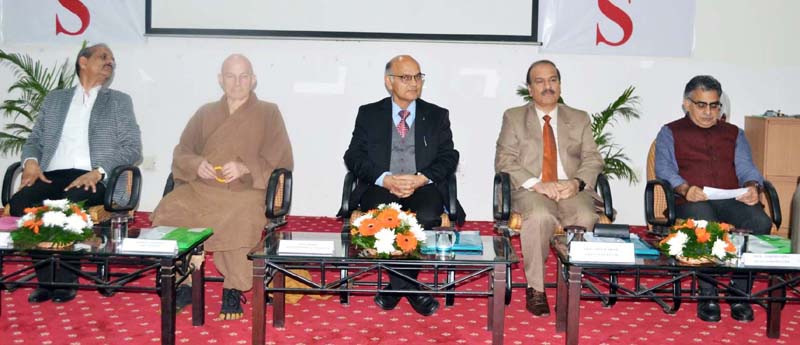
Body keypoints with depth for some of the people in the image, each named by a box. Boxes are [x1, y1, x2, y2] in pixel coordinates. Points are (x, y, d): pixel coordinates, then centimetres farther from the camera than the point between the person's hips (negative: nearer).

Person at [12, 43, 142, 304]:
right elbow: (34, 140, 23)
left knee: (71, 204, -36)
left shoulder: (119, 101, 16)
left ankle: (65, 280, -19)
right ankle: (47, 280, -16)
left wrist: (98, 172, -12)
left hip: (94, 179, -3)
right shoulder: (55, 99, 25)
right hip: (52, 175, 3)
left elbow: (132, 148, 5)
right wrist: (31, 161, -2)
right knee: (19, 202, -28)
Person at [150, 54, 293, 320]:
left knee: (241, 221, -38)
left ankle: (233, 290, -20)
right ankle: (184, 282, -13)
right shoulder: (205, 113, 23)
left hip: (245, 190, -3)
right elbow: (181, 152, 18)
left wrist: (245, 168, -12)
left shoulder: (268, 113, 13)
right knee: (168, 213, -28)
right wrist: (196, 164, -6)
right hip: (200, 188, 3)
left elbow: (282, 161, 5)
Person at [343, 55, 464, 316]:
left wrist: (421, 178, -14)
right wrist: (385, 179, -14)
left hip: (423, 188, 1)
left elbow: (448, 157, 7)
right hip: (380, 188, 0)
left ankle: (396, 285, -18)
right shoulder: (368, 114, 15)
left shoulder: (437, 115, 17)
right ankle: (409, 287, -18)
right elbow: (354, 157, 4)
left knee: (427, 216, -34)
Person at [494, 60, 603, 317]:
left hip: (571, 190, 2)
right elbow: (504, 160, 1)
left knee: (586, 218, -32)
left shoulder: (580, 119, 20)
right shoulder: (514, 117, 13)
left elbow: (593, 160, 11)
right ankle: (535, 289, -22)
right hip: (529, 190, -2)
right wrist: (537, 185, -15)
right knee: (540, 217, -36)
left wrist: (577, 183, -13)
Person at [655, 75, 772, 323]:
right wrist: (684, 188, -18)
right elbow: (664, 169, 4)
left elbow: (747, 168, 17)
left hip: (732, 200, 3)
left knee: (760, 222, -31)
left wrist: (752, 187, -8)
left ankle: (740, 292, -21)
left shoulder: (734, 133, 29)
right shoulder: (670, 132, 19)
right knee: (706, 225, -39)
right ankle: (707, 295, -26)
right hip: (692, 201, -3)